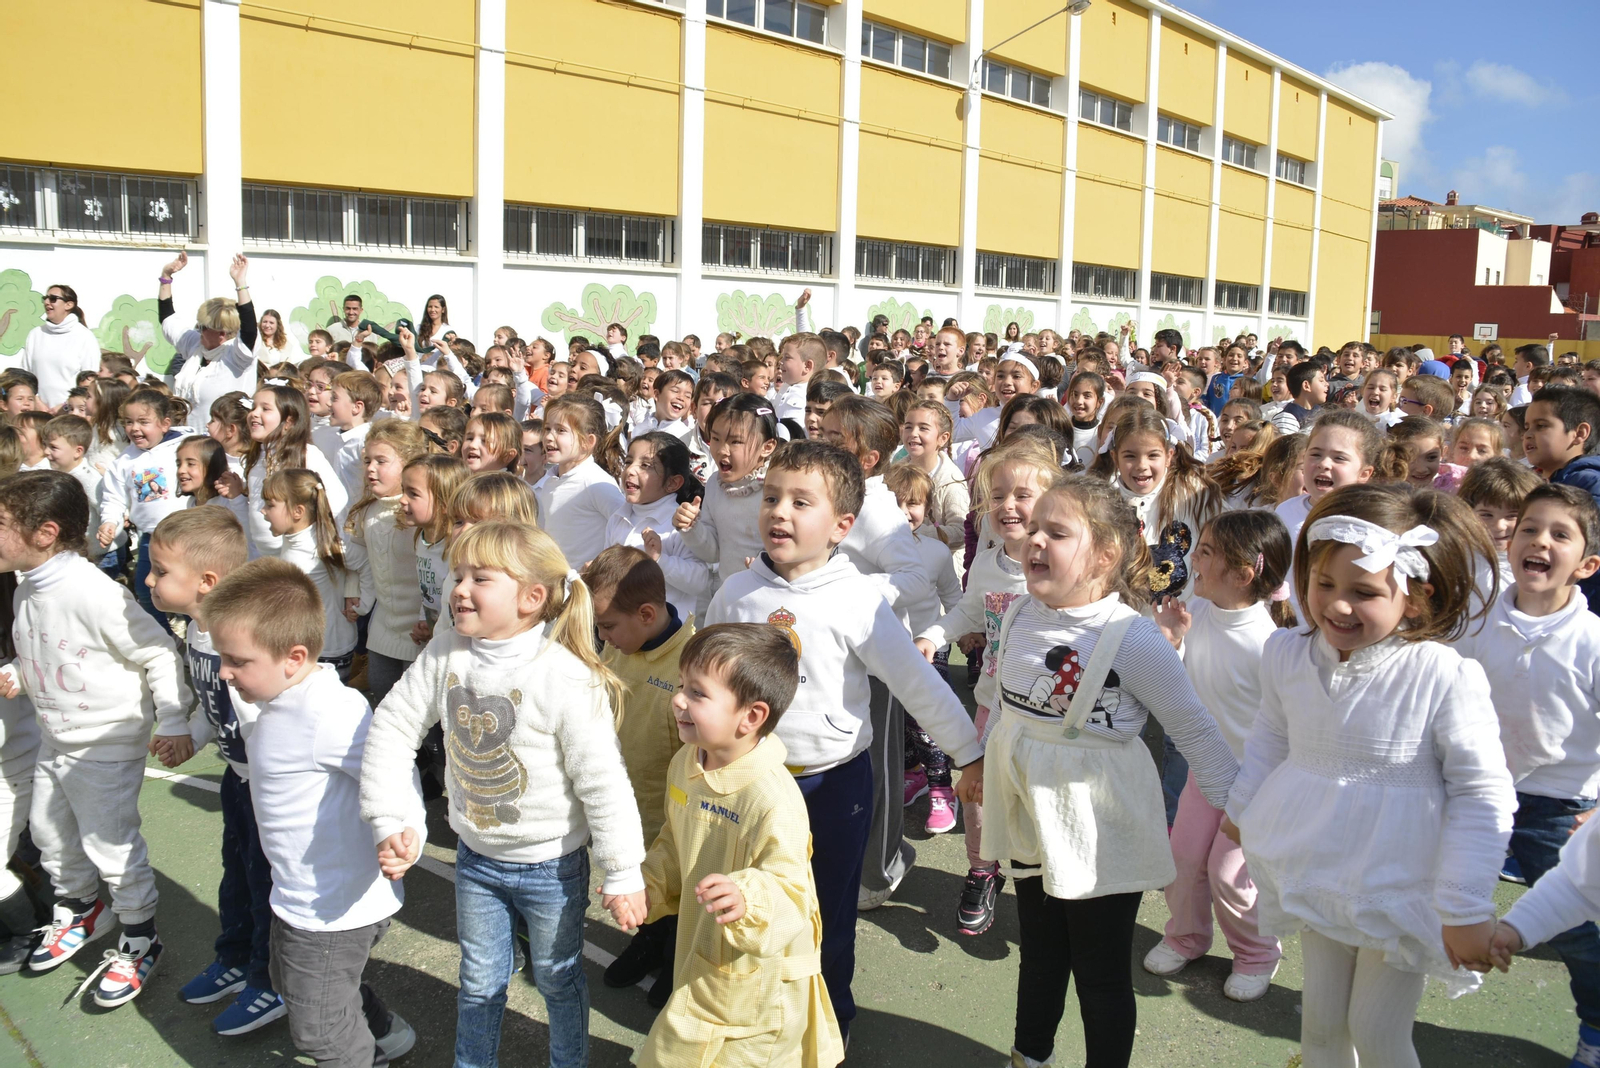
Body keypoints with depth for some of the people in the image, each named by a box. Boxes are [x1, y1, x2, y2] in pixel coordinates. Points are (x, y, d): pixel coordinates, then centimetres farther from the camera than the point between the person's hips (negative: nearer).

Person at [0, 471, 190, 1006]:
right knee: (49, 829, 24)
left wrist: (172, 721, -25)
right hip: (55, 736, 9)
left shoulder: (94, 593, -29)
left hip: (107, 742, -9)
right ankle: (80, 908, 48)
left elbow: (159, 654, -24)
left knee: (110, 843, 1)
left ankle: (140, 937, 22)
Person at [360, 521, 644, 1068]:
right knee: (479, 982, 23)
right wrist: (390, 821, -13)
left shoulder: (566, 679, -28)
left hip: (551, 864, -4)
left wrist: (622, 874, -16)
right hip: (476, 857, 4)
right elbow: (393, 725, -5)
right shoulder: (445, 651, -12)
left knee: (558, 979, 18)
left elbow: (603, 784, -22)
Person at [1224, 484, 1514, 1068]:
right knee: (1321, 1020, 19)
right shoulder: (1287, 654, -9)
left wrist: (1467, 911, -12)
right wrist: (1242, 807, 21)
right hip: (1316, 876, 4)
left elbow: (1482, 796, -15)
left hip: (1401, 891, -4)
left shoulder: (1447, 678, -23)